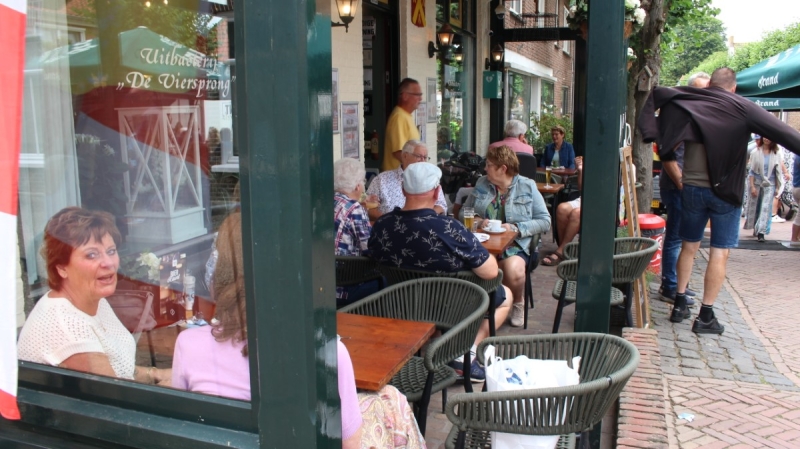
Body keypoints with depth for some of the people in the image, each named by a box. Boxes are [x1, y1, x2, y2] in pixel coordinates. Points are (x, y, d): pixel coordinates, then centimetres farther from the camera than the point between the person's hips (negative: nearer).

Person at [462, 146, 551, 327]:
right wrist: (478, 221, -6)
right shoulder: (481, 184, 15)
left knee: (513, 271, -35)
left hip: (515, 245, -2)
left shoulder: (527, 186, 5)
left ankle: (518, 303, 1)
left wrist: (516, 228, -12)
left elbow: (545, 221, 1)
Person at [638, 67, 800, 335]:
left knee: (689, 246, 16)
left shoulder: (689, 103, 4)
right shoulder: (743, 108, -6)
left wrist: (650, 130, 5)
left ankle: (679, 305, 21)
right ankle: (706, 316, 5)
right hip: (725, 191, -3)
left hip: (692, 187, 4)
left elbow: (657, 93, 10)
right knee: (719, 252, 2)